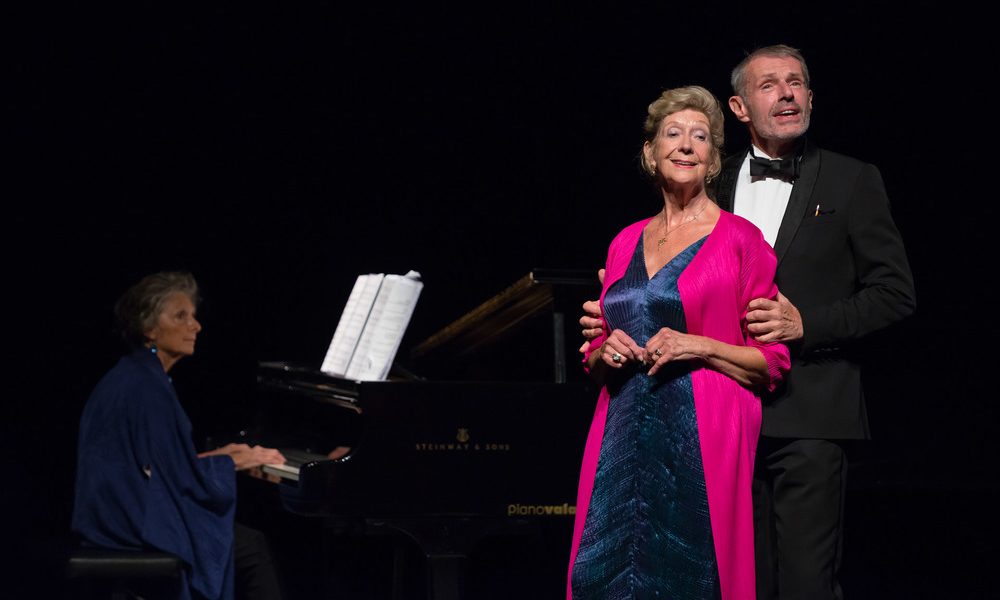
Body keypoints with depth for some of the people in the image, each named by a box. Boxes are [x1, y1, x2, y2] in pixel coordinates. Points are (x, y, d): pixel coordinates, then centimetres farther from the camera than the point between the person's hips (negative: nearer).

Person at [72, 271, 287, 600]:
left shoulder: (128, 376, 10)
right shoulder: (149, 388, -21)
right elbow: (182, 477, -20)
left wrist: (217, 456, 13)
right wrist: (235, 462, -5)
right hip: (141, 530, -10)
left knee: (250, 540, 16)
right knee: (253, 548, 0)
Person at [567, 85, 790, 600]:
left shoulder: (740, 239, 0)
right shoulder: (625, 243, 14)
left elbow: (773, 360, -1)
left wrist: (702, 347, -14)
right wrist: (605, 353, 1)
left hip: (702, 439, -4)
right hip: (623, 438, 4)